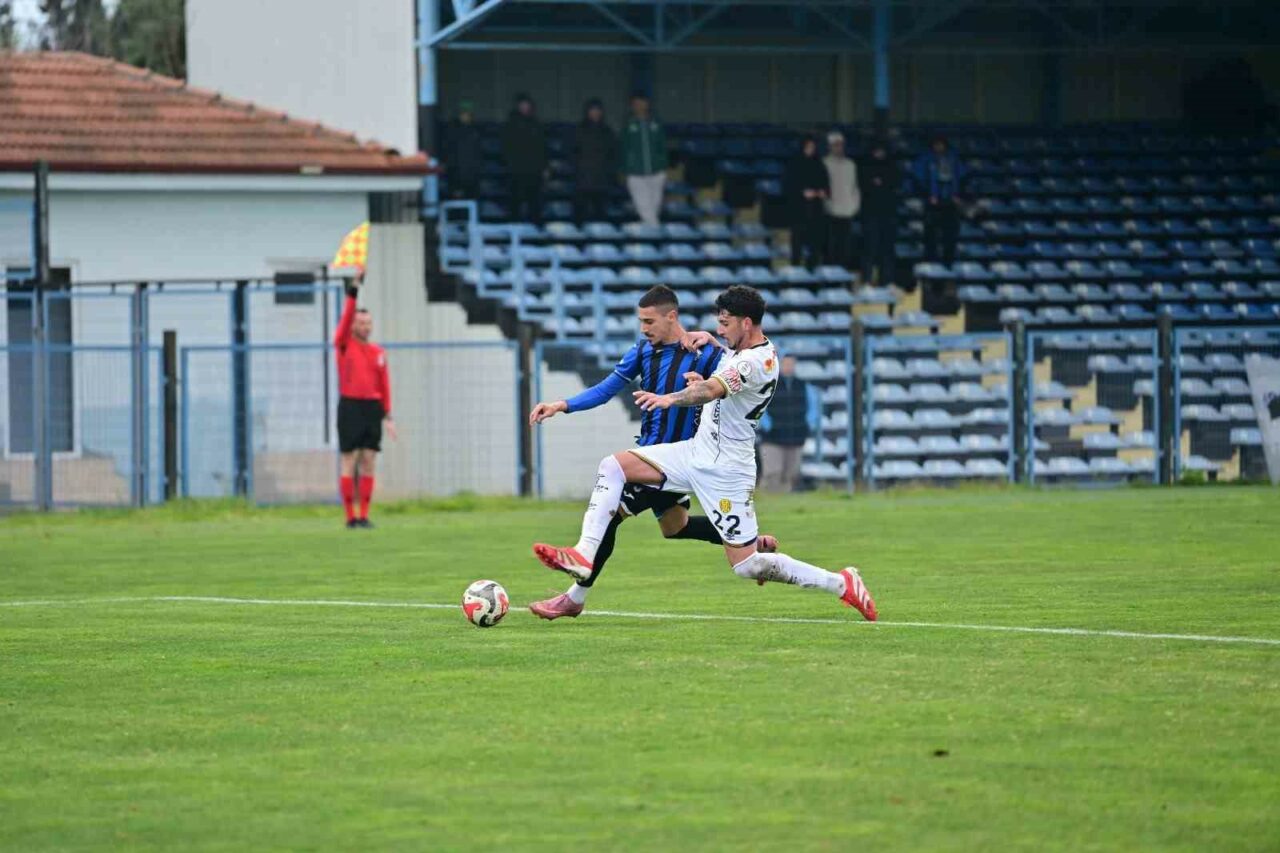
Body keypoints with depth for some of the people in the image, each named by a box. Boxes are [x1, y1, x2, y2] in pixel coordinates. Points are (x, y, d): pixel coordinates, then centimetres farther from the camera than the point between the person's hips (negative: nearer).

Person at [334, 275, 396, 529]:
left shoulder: (378, 352, 12)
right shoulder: (344, 344, 1)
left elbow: (384, 384, 11)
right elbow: (346, 317, -13)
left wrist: (387, 416, 6)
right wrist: (353, 291, -21)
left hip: (373, 408, 4)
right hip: (350, 406, -4)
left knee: (369, 464, 3)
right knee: (350, 463, -4)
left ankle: (364, 515, 6)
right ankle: (351, 517, -2)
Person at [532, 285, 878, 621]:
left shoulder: (755, 361, -23)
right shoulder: (739, 352, 9)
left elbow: (712, 390, -42)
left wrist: (671, 398, -58)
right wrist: (703, 382, 6)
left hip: (725, 471, -10)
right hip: (697, 451, 10)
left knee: (746, 565, -6)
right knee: (613, 466, -2)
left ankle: (841, 583, 8)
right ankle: (584, 555, -10)